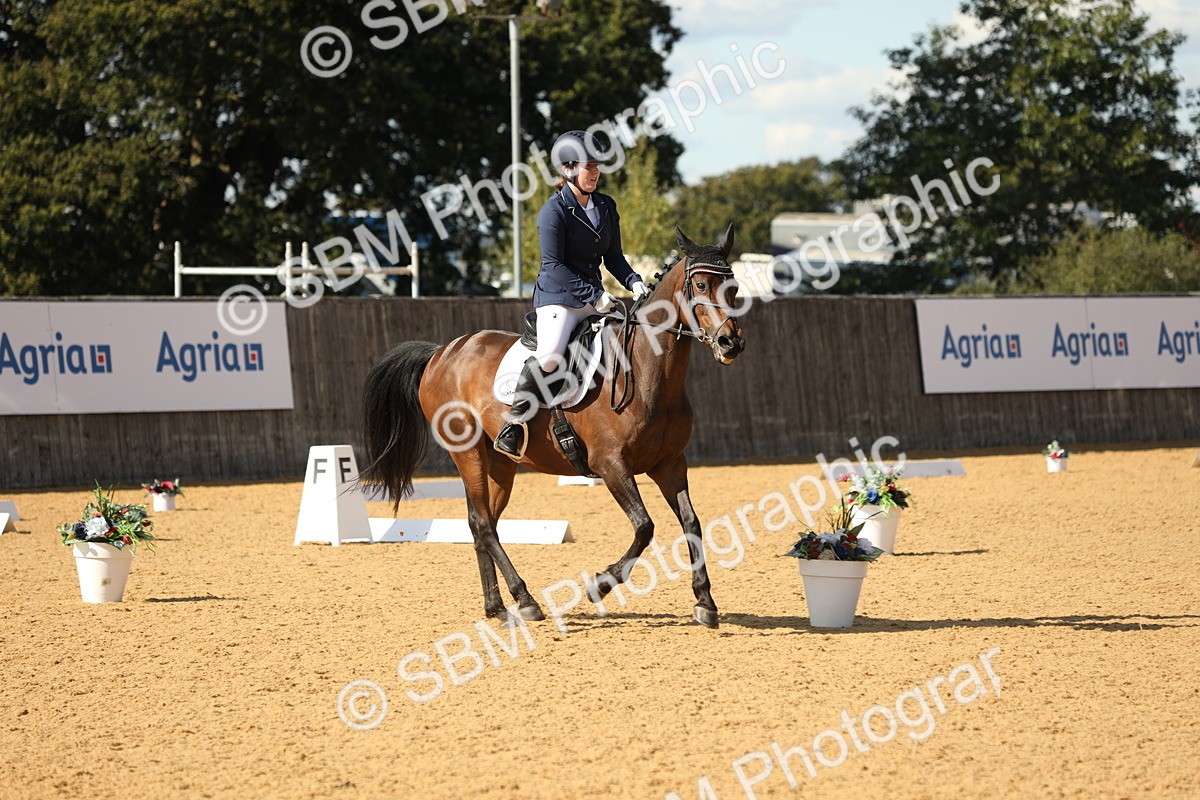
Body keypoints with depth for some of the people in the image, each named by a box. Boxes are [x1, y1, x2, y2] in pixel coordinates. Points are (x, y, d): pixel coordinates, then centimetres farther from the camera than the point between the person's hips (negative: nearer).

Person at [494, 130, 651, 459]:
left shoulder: (607, 207, 11)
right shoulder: (554, 211, -10)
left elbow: (613, 256, 16)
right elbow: (553, 265, -14)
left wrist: (634, 283, -3)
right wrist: (595, 295, -19)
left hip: (594, 298, 8)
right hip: (558, 297, -8)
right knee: (549, 356, -30)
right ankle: (513, 425, -19)